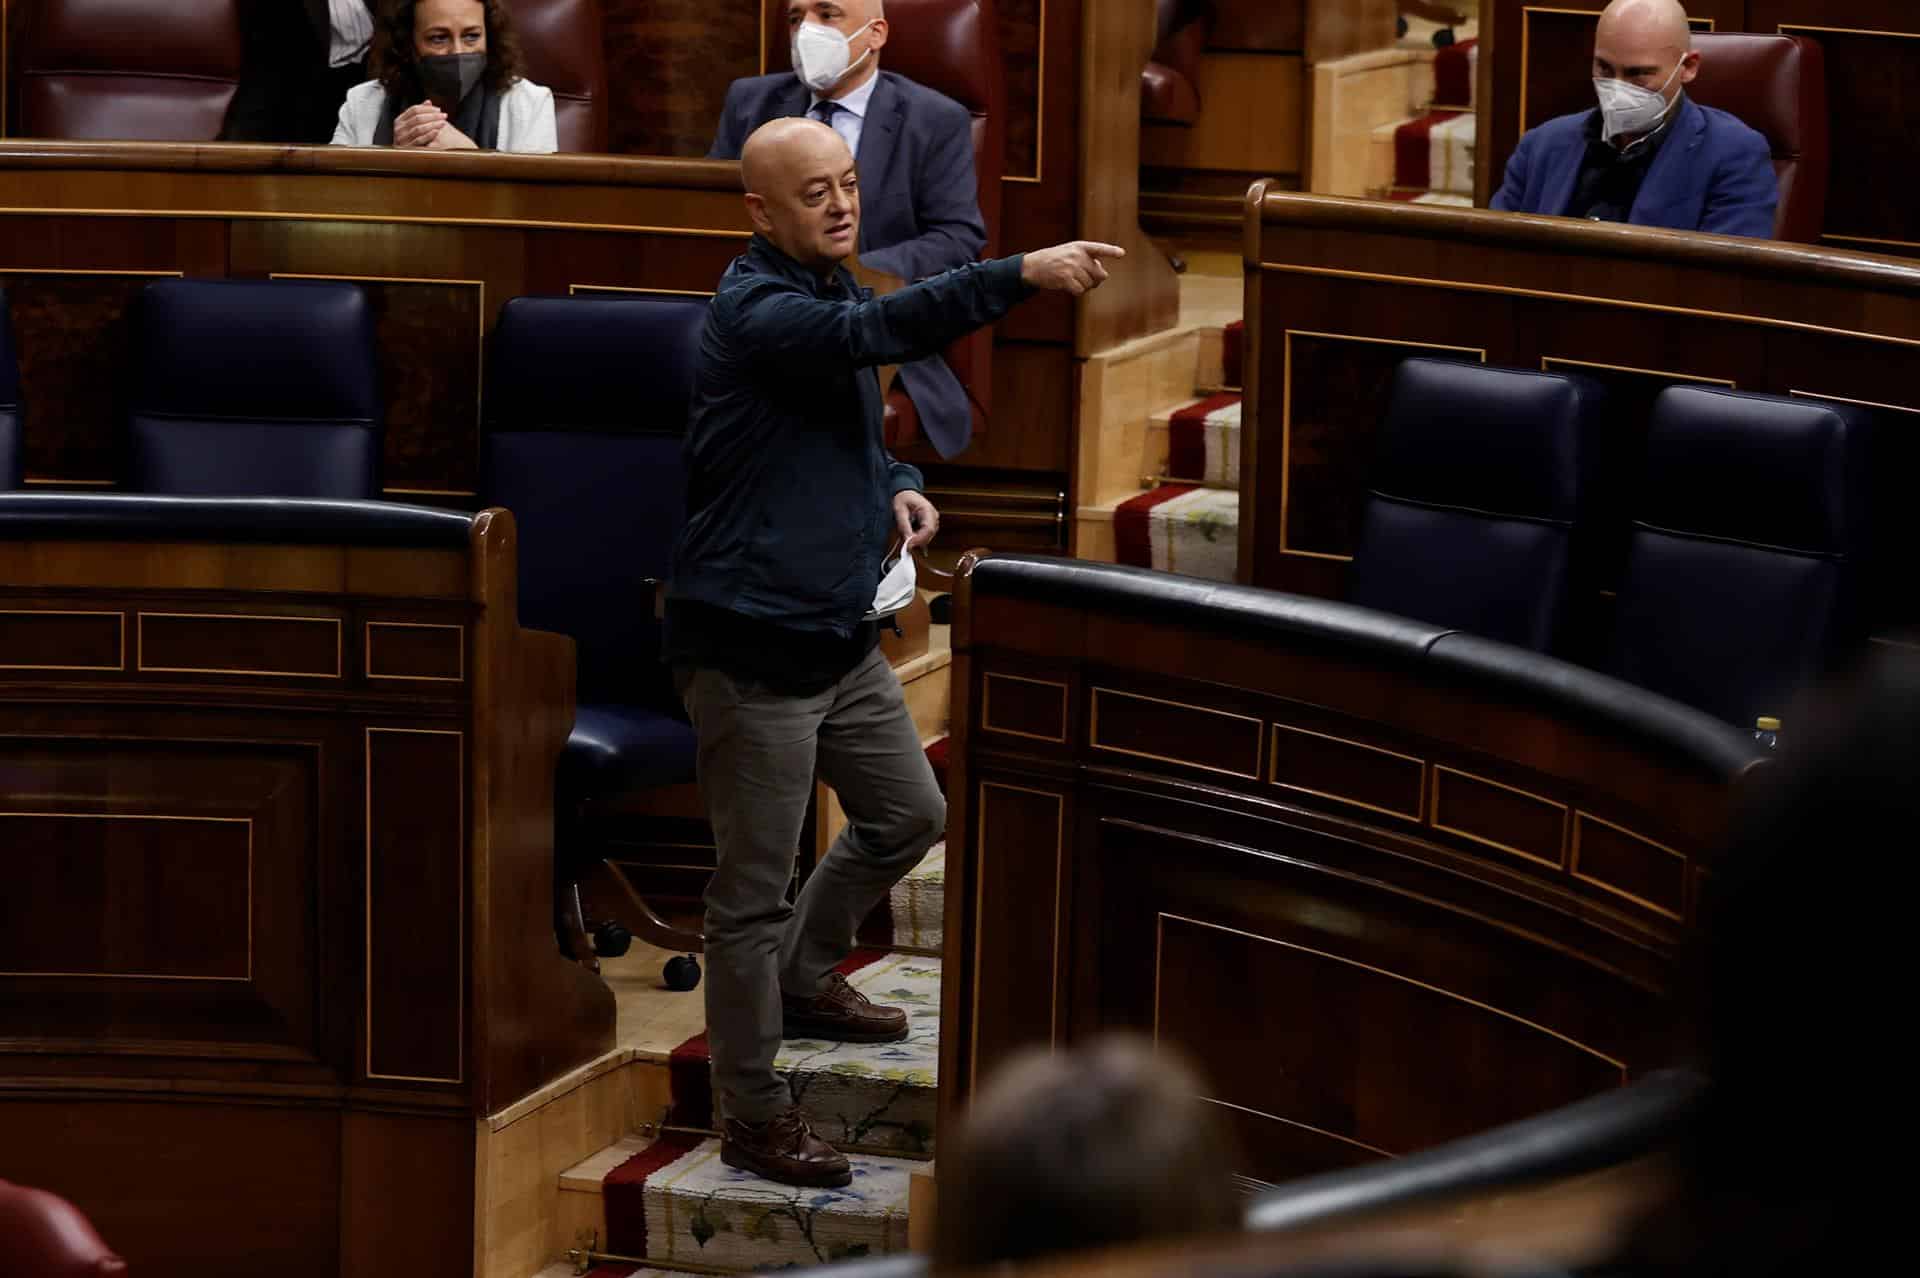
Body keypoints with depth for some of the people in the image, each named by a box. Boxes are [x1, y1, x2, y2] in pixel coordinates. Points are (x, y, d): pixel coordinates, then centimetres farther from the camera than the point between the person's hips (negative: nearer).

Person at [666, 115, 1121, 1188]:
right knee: (756, 887, -1)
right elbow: (879, 333, -36)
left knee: (910, 817, 21)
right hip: (751, 646, -9)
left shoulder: (834, 296, 12)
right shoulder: (756, 312, -18)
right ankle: (753, 1117, 8)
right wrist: (1023, 274, -45)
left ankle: (804, 979, 43)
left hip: (841, 636, 9)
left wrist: (899, 488, 2)